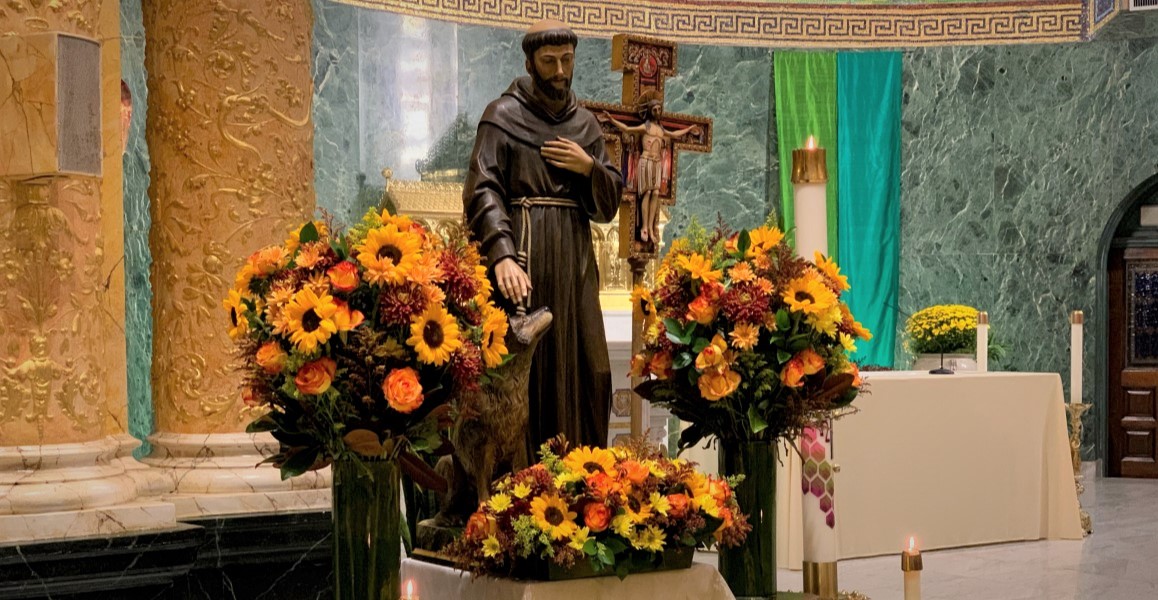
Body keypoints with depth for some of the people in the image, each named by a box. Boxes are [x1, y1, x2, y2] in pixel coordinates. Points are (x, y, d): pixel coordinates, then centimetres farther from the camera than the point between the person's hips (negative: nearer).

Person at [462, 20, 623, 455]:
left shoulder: (585, 124, 16)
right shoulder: (503, 116, 0)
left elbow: (609, 205, 14)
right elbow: (483, 192, -12)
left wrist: (589, 168, -6)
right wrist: (502, 255, -27)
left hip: (574, 263, 5)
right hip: (523, 256, -5)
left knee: (585, 374, 4)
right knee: (525, 369, -8)